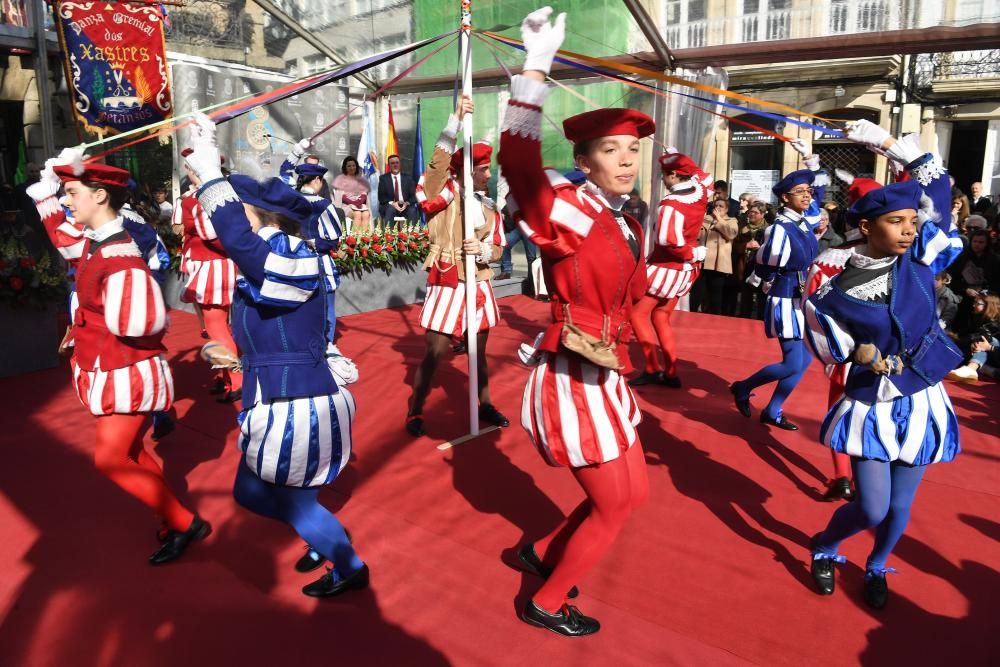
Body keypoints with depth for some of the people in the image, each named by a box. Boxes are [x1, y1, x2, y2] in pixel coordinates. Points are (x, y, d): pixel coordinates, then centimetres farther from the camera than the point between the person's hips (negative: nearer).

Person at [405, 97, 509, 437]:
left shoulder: (489, 207, 9)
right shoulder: (445, 196, -6)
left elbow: (498, 247, 12)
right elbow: (437, 165, -25)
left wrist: (483, 249, -12)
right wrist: (455, 122, -30)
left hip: (479, 286, 5)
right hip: (447, 284, -5)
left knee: (479, 352, 16)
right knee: (434, 354, 0)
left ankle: (485, 405, 34)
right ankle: (415, 412, 16)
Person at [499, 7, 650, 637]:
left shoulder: (628, 227, 9)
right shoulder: (568, 211, -17)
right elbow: (518, 164, -36)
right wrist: (536, 70, -37)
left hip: (605, 375, 9)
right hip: (571, 379, -9)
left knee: (633, 494, 20)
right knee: (612, 507, 6)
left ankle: (541, 552, 41)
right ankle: (547, 603, 29)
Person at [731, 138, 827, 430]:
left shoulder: (807, 221, 5)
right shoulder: (780, 229, -18)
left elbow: (821, 187, 19)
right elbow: (764, 269, -15)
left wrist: (810, 157, 16)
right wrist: (779, 286, 0)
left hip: (805, 301, 8)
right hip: (788, 302, -8)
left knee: (803, 361, 8)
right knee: (793, 365, -8)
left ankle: (772, 412, 18)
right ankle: (743, 388, 13)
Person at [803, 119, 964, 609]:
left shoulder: (920, 256, -6)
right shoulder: (837, 292, -15)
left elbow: (935, 178, -1)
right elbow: (835, 353, -3)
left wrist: (886, 141, -3)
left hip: (921, 403, 3)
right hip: (871, 406, -3)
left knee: (899, 507, 11)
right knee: (872, 509, -4)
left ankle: (876, 569, 40)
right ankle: (823, 549, 28)